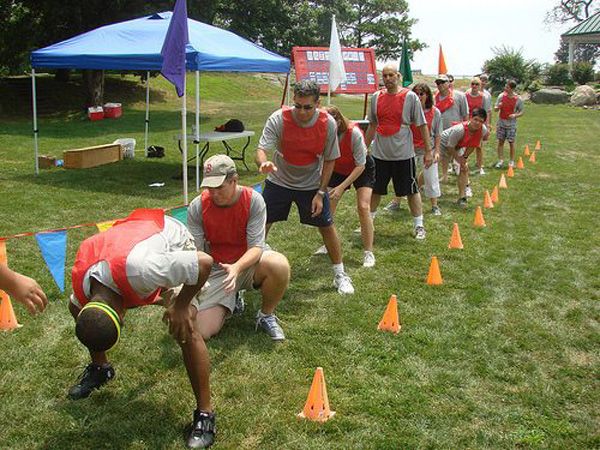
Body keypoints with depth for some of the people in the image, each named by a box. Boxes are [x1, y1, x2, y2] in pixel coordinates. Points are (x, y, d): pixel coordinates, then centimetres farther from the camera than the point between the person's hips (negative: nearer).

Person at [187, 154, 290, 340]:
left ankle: (266, 316, -6)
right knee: (201, 332, -15)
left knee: (279, 265, -37)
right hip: (215, 271, 1)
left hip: (248, 263, -1)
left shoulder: (253, 200, -17)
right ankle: (230, 301, 20)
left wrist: (237, 268, -42)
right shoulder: (197, 207, -14)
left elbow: (256, 247, -22)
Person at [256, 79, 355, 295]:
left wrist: (320, 193, -13)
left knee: (327, 226, 2)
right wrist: (263, 163, -52)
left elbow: (329, 160, -9)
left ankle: (340, 275, 19)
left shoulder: (328, 123, -19)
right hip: (279, 181, 0)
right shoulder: (278, 119, -23)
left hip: (311, 184, 0)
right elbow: (261, 149, -28)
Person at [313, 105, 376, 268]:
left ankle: (369, 253, -9)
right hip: (338, 170, 4)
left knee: (363, 207, -18)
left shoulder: (354, 133, -35)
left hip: (362, 169, -4)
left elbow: (360, 166, -28)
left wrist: (341, 187, -33)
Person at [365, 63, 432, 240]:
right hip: (380, 153, 4)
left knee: (411, 190, 6)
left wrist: (428, 151, -5)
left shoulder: (410, 96, -7)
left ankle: (419, 226, 18)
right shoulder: (376, 97, 5)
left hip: (403, 154, -4)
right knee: (375, 190, 13)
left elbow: (422, 125, -4)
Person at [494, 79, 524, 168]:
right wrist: (498, 107, -20)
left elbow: (521, 112, -1)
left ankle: (512, 161, 14)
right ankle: (501, 161, 10)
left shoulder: (518, 99, -8)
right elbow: (495, 109, 3)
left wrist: (515, 115, -21)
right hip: (501, 122, 2)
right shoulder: (501, 96, -3)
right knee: (500, 141, 3)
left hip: (511, 123, -2)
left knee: (511, 142, 3)